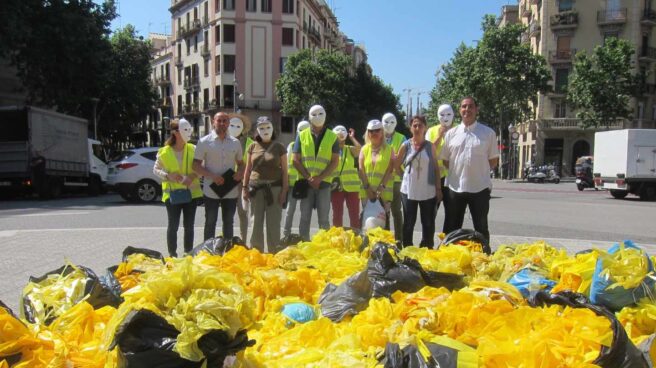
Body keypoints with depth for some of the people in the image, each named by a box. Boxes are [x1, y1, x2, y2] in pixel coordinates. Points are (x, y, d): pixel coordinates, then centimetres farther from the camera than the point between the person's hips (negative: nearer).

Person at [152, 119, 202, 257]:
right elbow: (155, 169, 4)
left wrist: (193, 176, -15)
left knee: (189, 225, 10)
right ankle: (172, 254, 12)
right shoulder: (164, 152, -5)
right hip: (172, 192, -2)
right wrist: (168, 176, -13)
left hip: (191, 191, 2)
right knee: (173, 225, 1)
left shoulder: (193, 149, -1)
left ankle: (188, 253, 20)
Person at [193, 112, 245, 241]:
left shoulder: (235, 142, 6)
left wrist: (240, 172, -8)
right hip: (211, 191, -3)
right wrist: (212, 176, -18)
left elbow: (241, 163, 15)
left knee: (228, 223, 14)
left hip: (231, 191, 3)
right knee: (210, 223, 6)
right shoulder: (204, 142, -4)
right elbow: (196, 165, -5)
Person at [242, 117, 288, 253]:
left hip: (274, 188, -2)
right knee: (256, 223, 6)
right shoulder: (253, 147, 7)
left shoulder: (279, 147, 2)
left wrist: (284, 190, -6)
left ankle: (273, 253, 9)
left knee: (273, 223, 0)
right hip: (256, 188, 2)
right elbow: (248, 169, 11)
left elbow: (284, 170, 1)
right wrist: (245, 187, 5)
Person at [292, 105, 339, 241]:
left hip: (324, 183, -1)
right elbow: (296, 160, 2)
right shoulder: (302, 136, 6)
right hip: (305, 182, 1)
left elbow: (335, 161, -1)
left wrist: (319, 178, -12)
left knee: (324, 219, 4)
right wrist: (308, 178, -10)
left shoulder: (332, 137, 3)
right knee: (305, 217, 5)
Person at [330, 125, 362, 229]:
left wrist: (352, 138, -7)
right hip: (336, 187, -1)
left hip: (351, 187, 1)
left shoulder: (350, 149, 8)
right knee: (337, 215, 8)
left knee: (354, 215, 3)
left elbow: (360, 150, -12)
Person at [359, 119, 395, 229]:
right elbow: (361, 170, 3)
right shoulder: (364, 149, 9)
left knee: (384, 218, -2)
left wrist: (381, 188, -14)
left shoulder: (389, 149, 4)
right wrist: (368, 188, -8)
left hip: (384, 191, -2)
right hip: (367, 191, 2)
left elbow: (390, 170, -4)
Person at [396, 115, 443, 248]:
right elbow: (396, 165, 8)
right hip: (409, 190, 0)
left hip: (428, 191, 1)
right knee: (409, 223, 8)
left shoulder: (430, 146, 0)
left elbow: (436, 168, 2)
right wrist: (405, 176, 6)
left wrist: (438, 188, 0)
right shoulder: (406, 145, -2)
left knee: (428, 224, 8)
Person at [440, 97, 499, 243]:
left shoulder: (488, 133, 0)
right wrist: (458, 172, 5)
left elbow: (493, 161, 6)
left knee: (481, 228, 9)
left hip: (480, 188, -1)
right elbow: (445, 160, 11)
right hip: (455, 187, 2)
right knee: (452, 228, 11)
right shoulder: (451, 133, 5)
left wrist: (478, 170, 3)